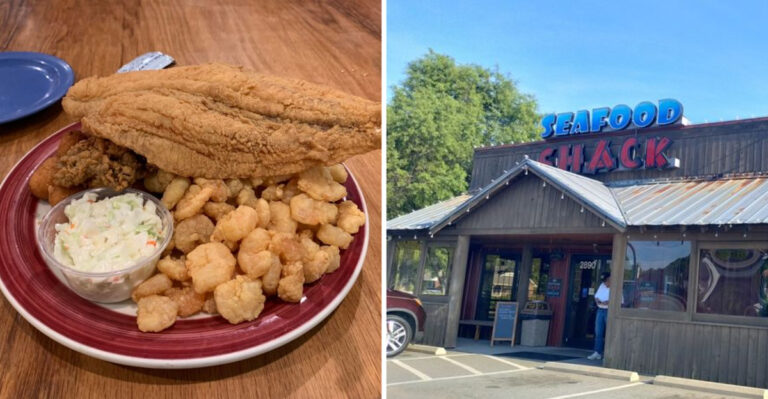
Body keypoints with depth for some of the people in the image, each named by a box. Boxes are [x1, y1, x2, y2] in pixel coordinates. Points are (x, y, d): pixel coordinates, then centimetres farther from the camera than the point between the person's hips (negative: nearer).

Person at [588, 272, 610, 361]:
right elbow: (596, 296, 18)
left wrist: (608, 302, -22)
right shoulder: (602, 286, 13)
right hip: (600, 310, 6)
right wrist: (597, 300, -4)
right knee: (598, 333, 4)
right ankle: (597, 353, 7)